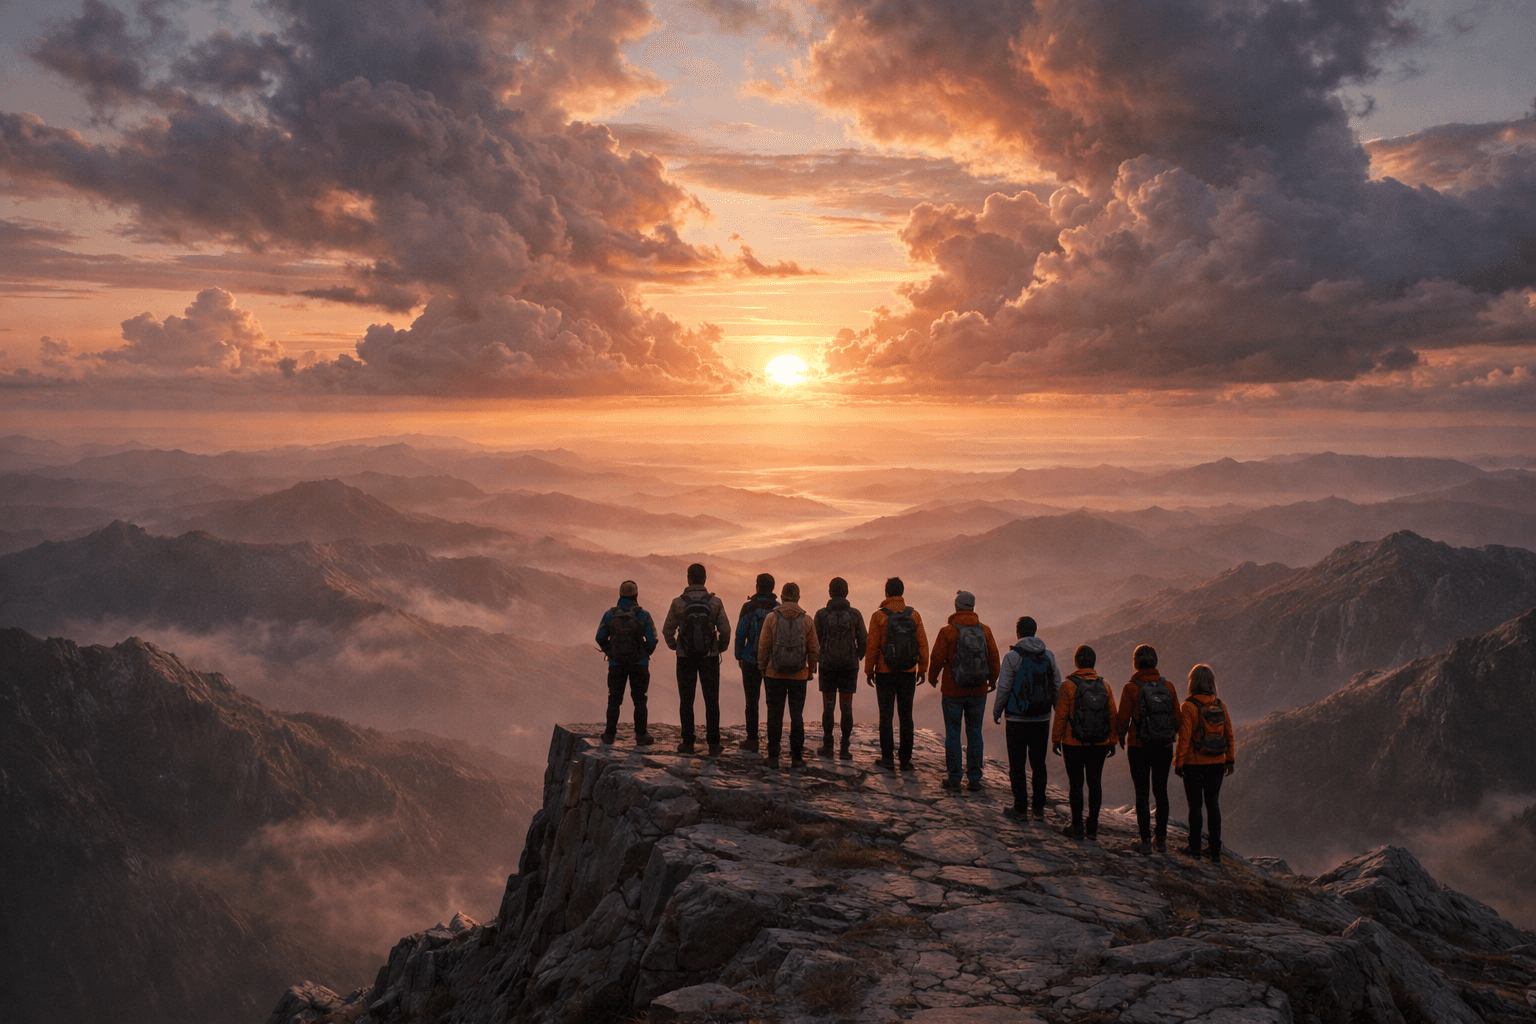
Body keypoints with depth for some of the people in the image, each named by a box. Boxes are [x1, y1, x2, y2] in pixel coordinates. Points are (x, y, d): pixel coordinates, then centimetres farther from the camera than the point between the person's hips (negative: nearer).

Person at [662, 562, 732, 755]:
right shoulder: (715, 602, -5)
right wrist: (721, 647, 14)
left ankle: (688, 743, 12)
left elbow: (667, 630, 0)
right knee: (711, 701, 7)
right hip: (710, 657, 0)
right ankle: (713, 744, 7)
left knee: (686, 701, 10)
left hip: (685, 658, 0)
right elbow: (725, 630, -5)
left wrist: (674, 646, 19)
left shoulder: (678, 603, -6)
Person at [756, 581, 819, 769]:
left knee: (775, 714, 5)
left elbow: (763, 646, -3)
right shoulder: (807, 620, 1)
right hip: (799, 676, 1)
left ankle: (773, 757, 6)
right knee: (797, 715, 7)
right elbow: (813, 649, 3)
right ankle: (796, 757, 8)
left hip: (775, 674, -1)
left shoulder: (771, 618, -3)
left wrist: (762, 668, 8)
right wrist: (811, 671, 14)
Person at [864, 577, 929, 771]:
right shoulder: (914, 615, 0)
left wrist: (868, 670, 1)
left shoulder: (879, 616, -9)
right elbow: (922, 644, 1)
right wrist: (923, 669, 10)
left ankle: (887, 758, 7)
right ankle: (906, 758, 12)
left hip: (885, 673, -2)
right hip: (908, 673, 3)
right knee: (906, 715, 10)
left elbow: (872, 646, -8)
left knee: (886, 715, 5)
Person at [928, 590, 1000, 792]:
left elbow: (937, 658, -10)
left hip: (953, 691, -3)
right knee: (974, 733, 13)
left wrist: (933, 677, 11)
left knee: (953, 734, 8)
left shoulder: (948, 631, -14)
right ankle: (974, 779, 16)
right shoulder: (984, 631, -5)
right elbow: (994, 659, 1)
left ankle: (953, 780, 12)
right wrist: (993, 680, 19)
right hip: (978, 691, 3)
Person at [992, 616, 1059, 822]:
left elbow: (1004, 688, -11)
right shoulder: (1049, 656, 2)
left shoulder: (1012, 657, -12)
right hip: (1042, 719, 4)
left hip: (1017, 719, -4)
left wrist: (996, 711, 3)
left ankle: (1020, 809, 9)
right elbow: (1057, 687, 6)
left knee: (1017, 764, 6)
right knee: (1038, 763, 15)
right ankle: (1038, 808, 18)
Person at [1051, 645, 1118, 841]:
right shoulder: (1104, 685, 0)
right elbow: (1112, 716, 3)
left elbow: (1061, 716, -10)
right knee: (1095, 783, 11)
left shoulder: (1068, 685, -11)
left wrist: (1056, 739, 1)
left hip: (1074, 744, -3)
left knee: (1076, 783, 6)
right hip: (1099, 744, 4)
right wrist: (1112, 741, 13)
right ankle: (1092, 828, 16)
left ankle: (1077, 827, 11)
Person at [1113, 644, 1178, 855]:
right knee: (1161, 792, 16)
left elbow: (1122, 719, -9)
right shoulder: (1168, 686, -2)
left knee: (1142, 794, 5)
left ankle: (1146, 842, 7)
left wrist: (1121, 738, 10)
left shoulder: (1131, 688, -13)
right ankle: (1161, 839, 22)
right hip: (1164, 748, 3)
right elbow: (1177, 717, 4)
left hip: (1139, 747, -3)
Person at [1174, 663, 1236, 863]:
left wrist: (1178, 763, -7)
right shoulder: (1220, 705, -1)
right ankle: (1215, 851, 13)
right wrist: (1230, 760, 13)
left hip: (1194, 764, -4)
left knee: (1195, 806, 9)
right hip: (1217, 764, 4)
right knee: (1213, 804, 13)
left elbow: (1184, 738, -16)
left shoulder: (1188, 707, -15)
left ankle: (1195, 848, 19)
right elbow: (1229, 736, 4)